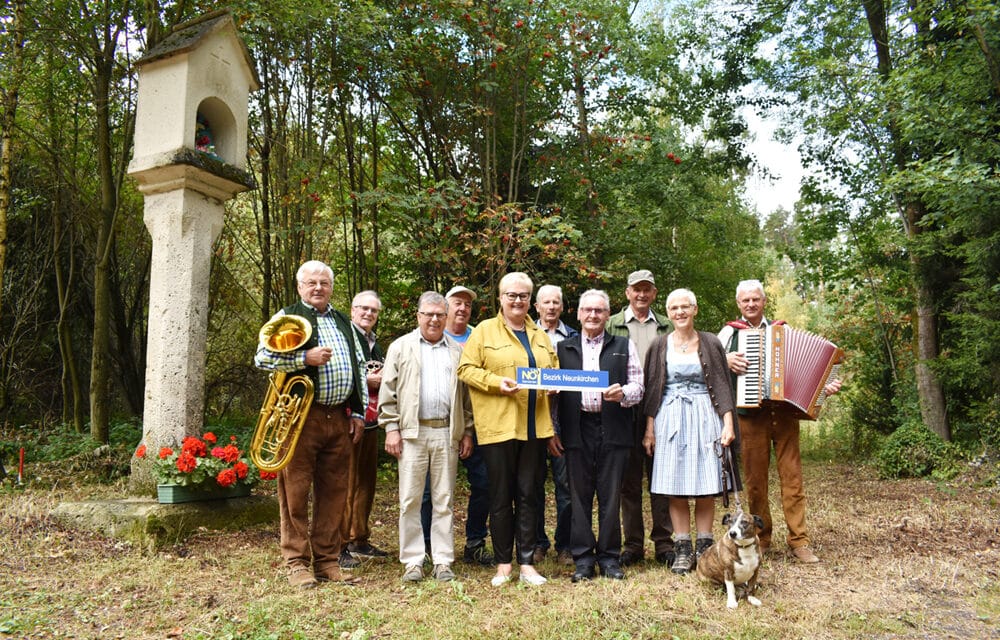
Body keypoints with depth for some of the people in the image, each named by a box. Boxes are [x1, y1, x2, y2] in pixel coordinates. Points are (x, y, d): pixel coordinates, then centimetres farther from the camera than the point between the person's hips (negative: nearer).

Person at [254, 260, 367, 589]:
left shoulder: (344, 323, 19)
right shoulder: (287, 317, 4)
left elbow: (359, 369, 19)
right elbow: (262, 357, -7)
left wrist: (358, 412, 11)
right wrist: (305, 358, -17)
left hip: (339, 418, 5)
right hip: (300, 417, -5)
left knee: (334, 492, 8)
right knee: (296, 491, -1)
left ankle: (328, 560, 19)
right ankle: (297, 562, 11)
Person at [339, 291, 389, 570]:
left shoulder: (376, 345, 20)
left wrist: (384, 379, 10)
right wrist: (365, 380, -17)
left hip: (371, 421, 9)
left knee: (366, 481, 13)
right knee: (346, 482, -7)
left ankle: (360, 539, 24)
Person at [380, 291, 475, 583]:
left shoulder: (458, 351, 14)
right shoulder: (400, 347, 8)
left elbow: (467, 394, 13)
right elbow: (388, 391, 3)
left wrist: (467, 432, 8)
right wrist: (391, 428, -5)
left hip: (447, 433, 2)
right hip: (412, 432, -2)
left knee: (444, 499, 6)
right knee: (410, 499, 1)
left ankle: (443, 561, 14)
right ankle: (412, 561, 11)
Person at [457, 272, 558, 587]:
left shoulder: (540, 336, 17)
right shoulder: (484, 331, 2)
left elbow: (554, 370, 22)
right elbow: (466, 369, -4)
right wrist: (496, 382, -16)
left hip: (534, 425, 4)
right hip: (497, 426, -4)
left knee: (528, 494, 8)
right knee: (501, 496, 4)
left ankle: (527, 562, 17)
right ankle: (503, 563, 17)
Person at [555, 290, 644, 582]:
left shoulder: (624, 346, 12)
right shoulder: (563, 348, 12)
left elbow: (638, 385, 6)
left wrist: (623, 393, -16)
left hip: (613, 429, 0)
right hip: (577, 429, 1)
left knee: (611, 496, 4)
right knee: (579, 496, 5)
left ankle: (609, 557, 17)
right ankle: (583, 558, 15)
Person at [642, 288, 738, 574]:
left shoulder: (710, 343, 6)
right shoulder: (659, 346, 7)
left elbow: (722, 385, 3)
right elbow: (652, 389, 6)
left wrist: (728, 422, -7)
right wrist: (649, 429, 2)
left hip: (705, 418, 0)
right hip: (670, 419, 1)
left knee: (706, 488, 1)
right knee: (675, 489, 1)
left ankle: (704, 548, 13)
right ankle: (682, 550, 10)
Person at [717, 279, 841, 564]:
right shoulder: (730, 332, 9)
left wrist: (825, 387, -1)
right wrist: (726, 360, -14)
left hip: (783, 411, 1)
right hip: (751, 414, -1)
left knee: (792, 475, -1)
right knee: (755, 478, 4)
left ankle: (799, 540, 6)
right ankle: (761, 537, 16)